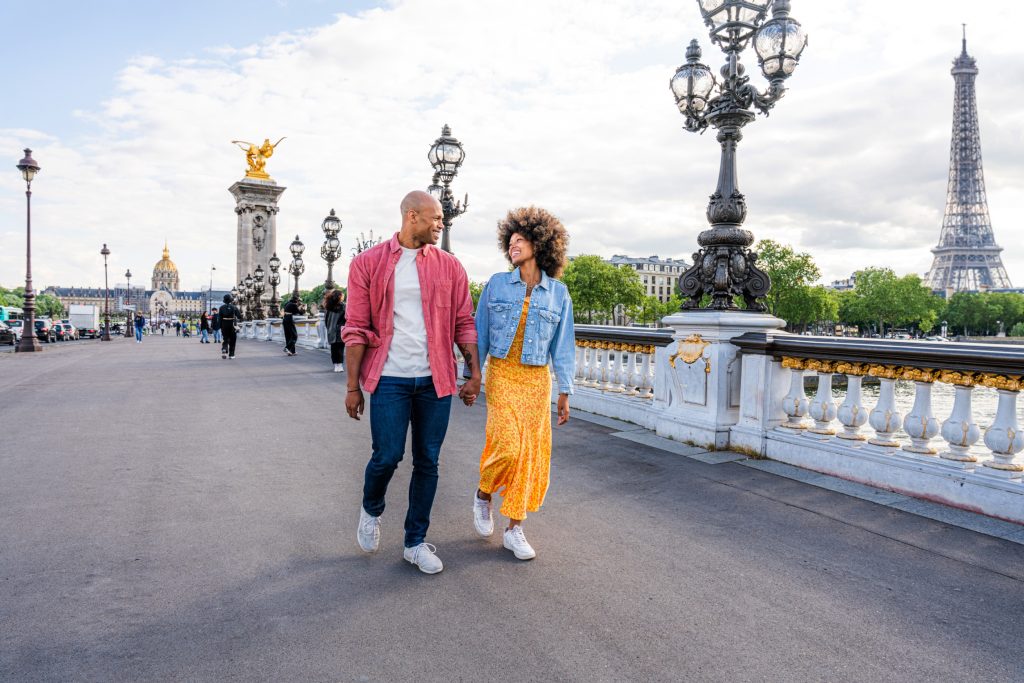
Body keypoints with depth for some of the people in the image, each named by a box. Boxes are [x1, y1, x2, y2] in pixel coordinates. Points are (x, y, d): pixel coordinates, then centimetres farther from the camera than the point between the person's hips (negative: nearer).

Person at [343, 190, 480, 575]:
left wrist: (474, 373, 1)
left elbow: (464, 323, 8)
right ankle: (371, 510, 29)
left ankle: (415, 542, 23)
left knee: (428, 462, 7)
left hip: (435, 380, 3)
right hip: (390, 379, -2)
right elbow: (356, 329, -1)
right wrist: (352, 386, -3)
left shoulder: (449, 266, 6)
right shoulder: (368, 264, 0)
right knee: (387, 456, -5)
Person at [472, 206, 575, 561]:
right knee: (508, 447, -15)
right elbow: (480, 334, 5)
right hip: (501, 375, -2)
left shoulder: (558, 293, 4)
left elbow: (563, 345, 6)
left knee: (531, 453, 2)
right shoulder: (496, 284, 2)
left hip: (537, 381, 2)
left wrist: (564, 392, 3)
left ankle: (514, 530, 16)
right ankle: (483, 494, 17)